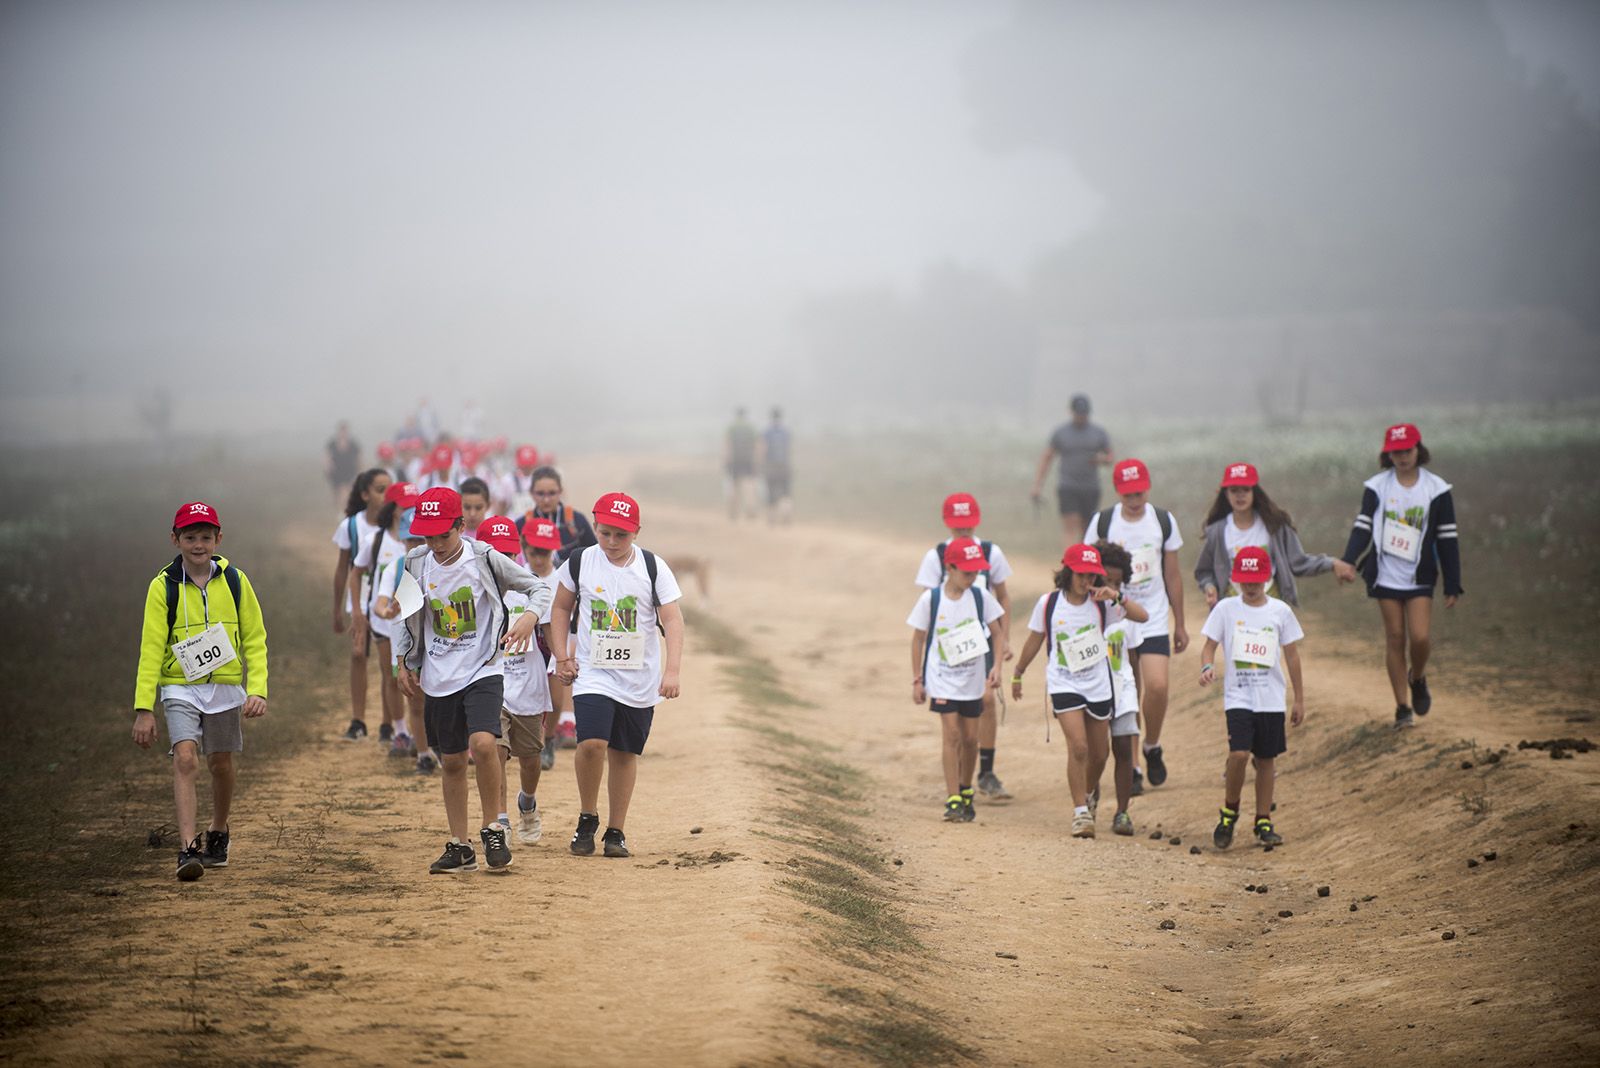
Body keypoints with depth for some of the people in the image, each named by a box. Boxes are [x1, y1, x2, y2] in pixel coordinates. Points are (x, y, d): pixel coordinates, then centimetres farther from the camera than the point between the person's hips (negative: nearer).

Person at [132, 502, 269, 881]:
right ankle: (188, 848, -22)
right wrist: (144, 708, -10)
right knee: (185, 758, -18)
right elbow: (151, 648, -6)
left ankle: (218, 832, 37)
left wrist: (257, 689, -7)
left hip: (225, 688, 2)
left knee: (221, 764, 12)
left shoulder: (234, 581, 0)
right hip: (180, 688, -2)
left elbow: (255, 640, 5)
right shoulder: (163, 587, -5)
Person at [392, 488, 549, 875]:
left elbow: (538, 587, -3)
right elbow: (410, 617, 17)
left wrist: (529, 617, -22)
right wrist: (405, 663, 14)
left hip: (483, 669, -4)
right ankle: (459, 847, 18)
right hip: (439, 678, 4)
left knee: (482, 743, -25)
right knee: (451, 761, 9)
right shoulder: (415, 564, 0)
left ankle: (493, 829, -8)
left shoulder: (485, 559, -11)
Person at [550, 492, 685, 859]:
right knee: (592, 743, -20)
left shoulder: (653, 567, -4)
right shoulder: (579, 563, -2)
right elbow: (561, 608, 12)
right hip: (592, 673, -1)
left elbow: (672, 620, -7)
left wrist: (671, 670, -18)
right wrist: (562, 657, 3)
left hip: (639, 679, 1)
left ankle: (615, 831, 20)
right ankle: (587, 817, 2)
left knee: (624, 753, 6)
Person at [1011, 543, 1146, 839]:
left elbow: (1142, 616, -12)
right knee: (1078, 746, -19)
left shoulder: (1101, 603, -4)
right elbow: (1034, 641, 8)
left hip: (1098, 684, 3)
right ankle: (1080, 812, -12)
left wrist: (1118, 597, -26)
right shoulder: (1049, 603, -6)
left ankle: (1088, 795, 41)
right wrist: (1018, 675, 16)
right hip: (1064, 684, -3)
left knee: (1099, 753, 13)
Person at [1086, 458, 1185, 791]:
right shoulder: (1102, 522, -2)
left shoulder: (1164, 521, 3)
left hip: (1154, 620, 0)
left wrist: (1179, 624, 13)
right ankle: (1130, 767, 11)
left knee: (1157, 686, -15)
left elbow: (1172, 576, 10)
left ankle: (1152, 748, 11)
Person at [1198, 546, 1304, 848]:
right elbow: (1209, 645, 2)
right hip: (1237, 696, -2)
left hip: (1272, 698, 2)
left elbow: (1291, 654, 10)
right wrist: (1207, 667, -21)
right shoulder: (1226, 609, 0)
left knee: (1266, 759, 7)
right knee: (1239, 753, -18)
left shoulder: (1280, 611, 4)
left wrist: (1299, 699, 11)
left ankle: (1263, 821, 20)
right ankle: (1229, 812, 4)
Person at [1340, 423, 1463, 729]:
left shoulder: (1436, 489, -1)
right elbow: (1362, 527, -2)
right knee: (1395, 638, 3)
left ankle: (1417, 678, 21)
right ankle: (1402, 706, 13)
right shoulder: (1376, 487, 0)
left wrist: (1452, 585, 0)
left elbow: (1447, 538, 1)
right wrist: (1348, 562, -20)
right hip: (1386, 575, 1)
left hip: (1419, 578, -1)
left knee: (1420, 637, -12)